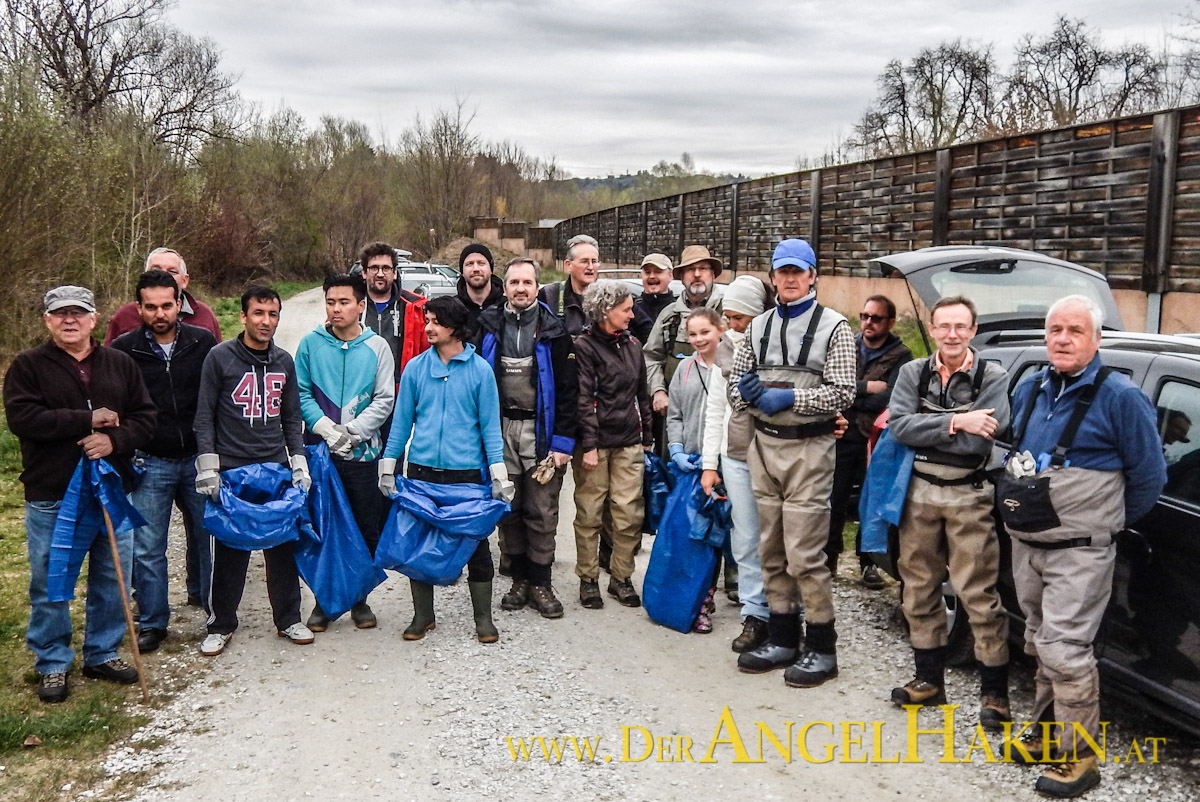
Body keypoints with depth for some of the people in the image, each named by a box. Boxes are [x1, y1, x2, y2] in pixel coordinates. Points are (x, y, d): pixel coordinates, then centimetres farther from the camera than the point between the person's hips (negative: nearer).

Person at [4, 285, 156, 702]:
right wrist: (89, 420, -18)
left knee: (112, 578, 12)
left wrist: (114, 439, -16)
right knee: (50, 584, 7)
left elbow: (145, 418, 4)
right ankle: (52, 664, 23)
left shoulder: (120, 364, 8)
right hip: (50, 498, -3)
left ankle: (102, 654, 28)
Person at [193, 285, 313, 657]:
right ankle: (222, 624, 19)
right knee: (230, 550, 4)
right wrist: (208, 466, -9)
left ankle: (288, 619, 21)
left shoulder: (284, 361, 9)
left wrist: (299, 462, 5)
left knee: (283, 546, 7)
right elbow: (204, 416, -2)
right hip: (231, 471, -3)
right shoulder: (220, 357, -4)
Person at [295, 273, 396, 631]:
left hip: (363, 452, 0)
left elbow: (384, 400, -3)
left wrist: (353, 432, -15)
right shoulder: (311, 343, 3)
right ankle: (323, 599, 21)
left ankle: (359, 598, 22)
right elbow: (301, 393, 0)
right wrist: (326, 428, -15)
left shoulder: (377, 347, 1)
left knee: (367, 531, 6)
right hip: (319, 450, 0)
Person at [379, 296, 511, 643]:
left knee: (476, 542, 5)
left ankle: (483, 618, 19)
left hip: (467, 471, -2)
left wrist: (499, 475, -6)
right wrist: (388, 467, 6)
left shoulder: (480, 369, -2)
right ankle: (423, 615, 24)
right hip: (422, 470, 2)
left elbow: (490, 424, 0)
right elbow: (402, 419, 8)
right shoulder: (416, 368, 3)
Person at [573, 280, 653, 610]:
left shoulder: (632, 345, 15)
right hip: (595, 442, -5)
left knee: (629, 514, 2)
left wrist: (646, 437, 17)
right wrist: (589, 443, -14)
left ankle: (621, 577, 15)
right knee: (589, 514, 2)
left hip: (629, 443, 5)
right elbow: (583, 400, -10)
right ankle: (588, 579, 15)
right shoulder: (584, 346, -4)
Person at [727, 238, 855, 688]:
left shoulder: (833, 326, -1)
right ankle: (782, 638, 23)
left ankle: (821, 648, 7)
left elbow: (843, 393, -9)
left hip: (808, 448, -5)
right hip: (764, 445, 6)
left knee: (804, 554, -7)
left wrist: (789, 398, -18)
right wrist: (747, 392, -8)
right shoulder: (760, 326, 14)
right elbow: (736, 382, 15)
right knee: (771, 550, 11)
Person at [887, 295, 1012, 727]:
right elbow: (899, 425, -10)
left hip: (968, 496, -4)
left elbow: (979, 442, -17)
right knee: (919, 589, 12)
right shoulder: (914, 373, 6)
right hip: (919, 492, 4)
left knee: (978, 595, -5)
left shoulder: (992, 378, -4)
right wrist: (955, 422, -18)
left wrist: (923, 430, -12)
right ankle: (929, 679, 26)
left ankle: (994, 691, 8)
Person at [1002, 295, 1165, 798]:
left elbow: (1149, 476, -6)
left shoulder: (1119, 397, -11)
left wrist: (1109, 523, 4)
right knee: (1040, 645, 16)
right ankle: (1048, 733, 30)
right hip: (1025, 545, 7)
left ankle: (1079, 757, 1)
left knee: (1064, 650, -10)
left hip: (1079, 552, -7)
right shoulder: (1029, 389, 9)